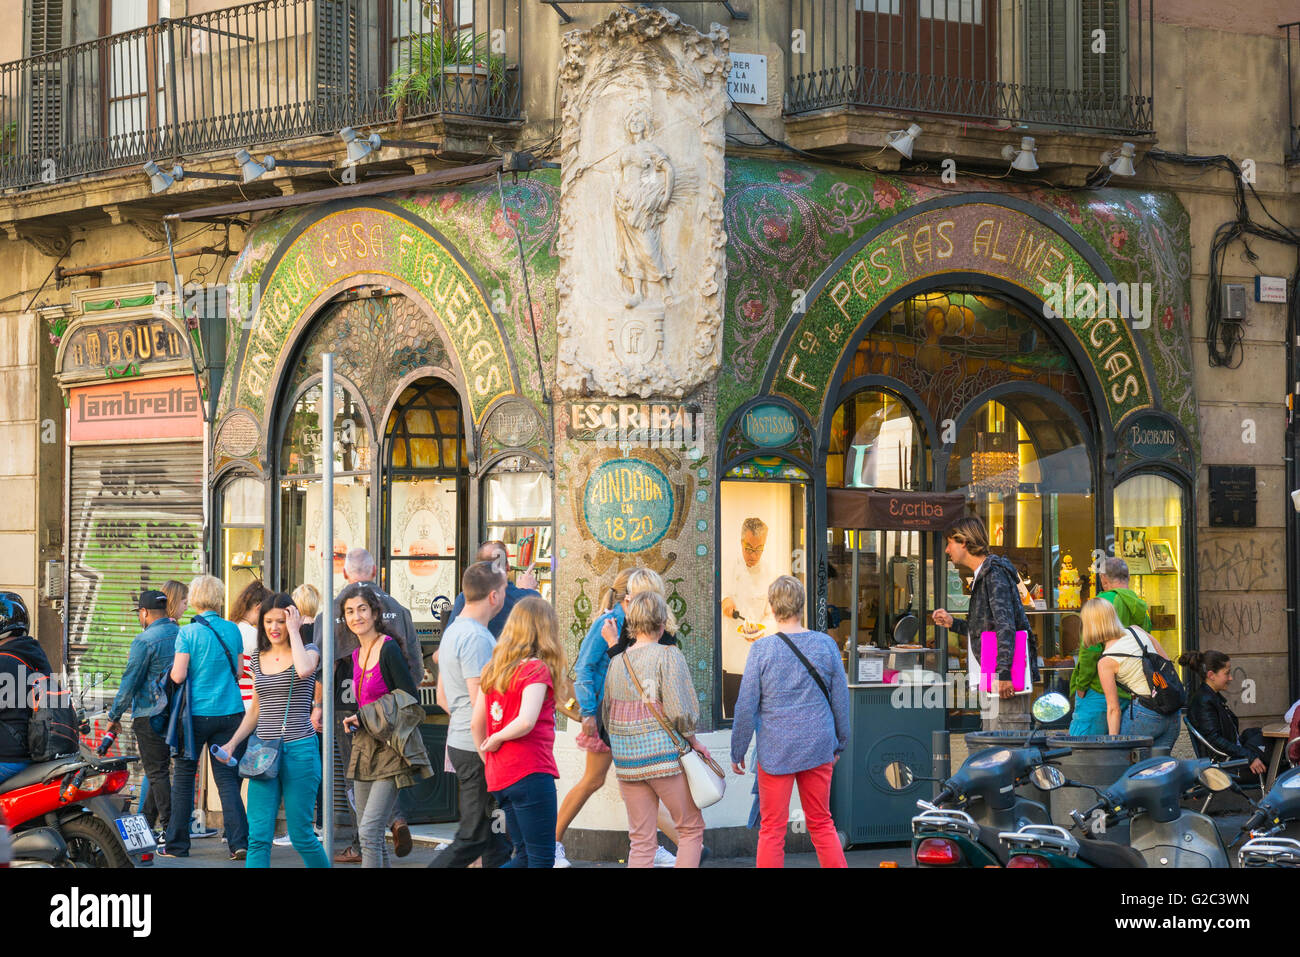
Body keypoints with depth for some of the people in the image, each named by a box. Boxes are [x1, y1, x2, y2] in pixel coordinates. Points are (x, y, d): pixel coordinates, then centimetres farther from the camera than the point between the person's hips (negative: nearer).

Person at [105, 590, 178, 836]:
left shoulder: (145, 641, -13)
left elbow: (130, 682, -12)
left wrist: (114, 716, -2)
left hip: (150, 714, -7)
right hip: (176, 714, 7)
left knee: (157, 772, -4)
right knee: (159, 771, 15)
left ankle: (170, 830, -7)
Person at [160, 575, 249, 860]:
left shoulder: (188, 633, -9)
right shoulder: (232, 630, 4)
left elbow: (178, 676, -14)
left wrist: (171, 670, 8)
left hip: (197, 712, -3)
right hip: (230, 712, 3)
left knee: (184, 776, 8)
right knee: (227, 777, 5)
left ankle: (176, 844, 12)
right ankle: (238, 841, -7)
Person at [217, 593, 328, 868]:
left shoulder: (308, 651, 0)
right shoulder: (259, 659, 14)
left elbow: (304, 669, -26)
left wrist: (294, 631, -14)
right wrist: (233, 742, 12)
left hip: (299, 750, -4)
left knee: (300, 835, 1)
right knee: (258, 837, -4)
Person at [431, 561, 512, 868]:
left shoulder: (453, 631, 15)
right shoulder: (476, 638, -17)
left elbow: (442, 697, 21)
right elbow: (482, 701, -21)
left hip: (459, 741, 10)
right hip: (478, 750, -10)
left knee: (496, 841, 13)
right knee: (474, 838, -6)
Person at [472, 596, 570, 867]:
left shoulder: (493, 669, 10)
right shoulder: (537, 669, -10)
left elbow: (476, 723, 13)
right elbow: (526, 721, -23)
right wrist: (497, 739, -7)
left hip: (498, 775, 8)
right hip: (530, 772, -8)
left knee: (524, 857, 17)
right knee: (542, 859, -2)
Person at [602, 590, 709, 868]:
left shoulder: (617, 663, 9)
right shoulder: (668, 656, -8)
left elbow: (608, 717, 13)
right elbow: (679, 710, -14)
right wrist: (694, 741, 0)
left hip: (627, 761, 5)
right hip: (665, 756, -5)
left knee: (641, 840, 8)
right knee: (691, 829, 8)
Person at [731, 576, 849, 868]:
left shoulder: (762, 649, -9)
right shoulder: (825, 644, -1)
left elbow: (746, 706, -7)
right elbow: (841, 699, 6)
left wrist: (737, 751, 5)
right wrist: (840, 743, 20)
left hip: (775, 750, -3)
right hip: (818, 746, 3)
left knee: (772, 830, 4)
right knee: (822, 824, 14)